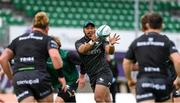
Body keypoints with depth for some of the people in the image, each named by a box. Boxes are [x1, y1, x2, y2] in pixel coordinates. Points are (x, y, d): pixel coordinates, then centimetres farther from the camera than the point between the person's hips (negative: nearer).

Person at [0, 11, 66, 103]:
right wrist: (61, 75, -1)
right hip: (39, 76, -2)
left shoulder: (18, 39, 24)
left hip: (18, 78, 2)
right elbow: (55, 56, -8)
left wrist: (11, 77, 21)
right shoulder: (47, 39, 14)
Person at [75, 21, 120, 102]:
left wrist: (111, 44, -38)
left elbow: (110, 51, -15)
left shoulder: (101, 40, 0)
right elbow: (82, 50, -20)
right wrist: (92, 42, -38)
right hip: (92, 76, 4)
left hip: (103, 72, -4)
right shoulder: (79, 42, 3)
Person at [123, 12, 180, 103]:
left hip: (143, 82, 0)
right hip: (162, 81, 0)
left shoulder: (136, 42, 10)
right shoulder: (166, 42, 2)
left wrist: (129, 80, 29)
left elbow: (126, 63, 14)